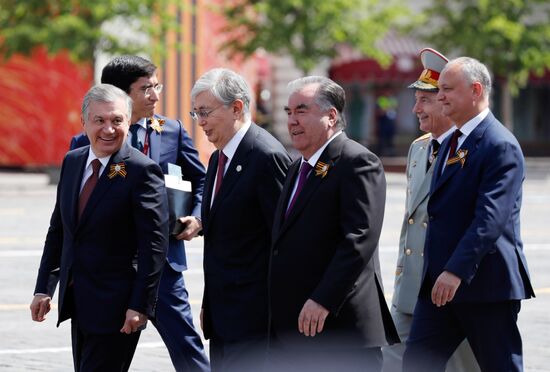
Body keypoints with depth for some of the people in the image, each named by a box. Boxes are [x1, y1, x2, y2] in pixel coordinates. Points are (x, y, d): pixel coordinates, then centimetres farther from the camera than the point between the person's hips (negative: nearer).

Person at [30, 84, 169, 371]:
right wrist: (44, 288, 10)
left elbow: (154, 245, -15)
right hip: (78, 302, 7)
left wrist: (140, 306, -18)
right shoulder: (72, 162, 9)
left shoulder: (142, 171, -13)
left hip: (116, 304, -7)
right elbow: (58, 230, 15)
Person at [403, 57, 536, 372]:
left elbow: (490, 218, -24)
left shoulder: (501, 145, -14)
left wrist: (457, 271, -30)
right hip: (440, 282, 9)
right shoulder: (451, 143, 16)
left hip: (486, 284, -9)